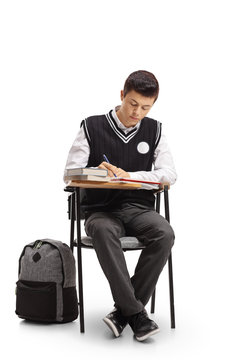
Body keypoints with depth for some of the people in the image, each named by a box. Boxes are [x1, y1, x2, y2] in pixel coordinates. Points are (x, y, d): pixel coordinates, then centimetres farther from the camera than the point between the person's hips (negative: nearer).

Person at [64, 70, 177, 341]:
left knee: (165, 233, -31)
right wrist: (99, 172, -20)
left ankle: (123, 311, -22)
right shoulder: (91, 127, 4)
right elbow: (71, 173, 1)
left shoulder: (154, 130, 11)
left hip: (140, 208, 2)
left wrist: (128, 175, -13)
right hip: (101, 209, -2)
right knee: (103, 231, -37)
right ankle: (135, 312, -33)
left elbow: (169, 174, 2)